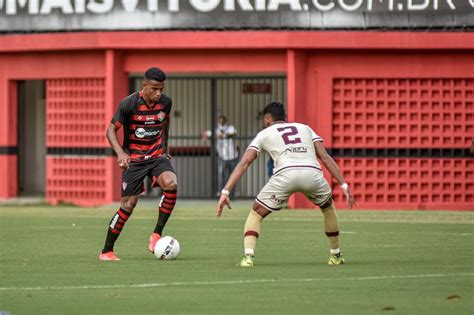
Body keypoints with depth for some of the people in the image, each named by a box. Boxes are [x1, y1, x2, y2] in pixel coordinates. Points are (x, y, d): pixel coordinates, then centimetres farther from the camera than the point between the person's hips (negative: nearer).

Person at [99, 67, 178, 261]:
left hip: (157, 156, 3)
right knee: (128, 205, -5)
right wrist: (120, 152, -27)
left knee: (171, 183, -27)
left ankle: (157, 234, -16)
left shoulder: (165, 102, -3)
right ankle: (106, 251, 10)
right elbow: (111, 130, -11)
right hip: (134, 160, -3)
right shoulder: (129, 104, -16)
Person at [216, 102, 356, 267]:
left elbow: (244, 163, 16)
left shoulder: (264, 134, 27)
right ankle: (336, 255, 38)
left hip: (286, 173, -2)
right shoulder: (305, 128, 33)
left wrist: (225, 192, 12)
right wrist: (344, 185, 18)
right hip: (312, 173, 2)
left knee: (256, 214, 15)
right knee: (328, 208, 33)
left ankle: (248, 256, -6)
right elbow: (325, 157, 21)